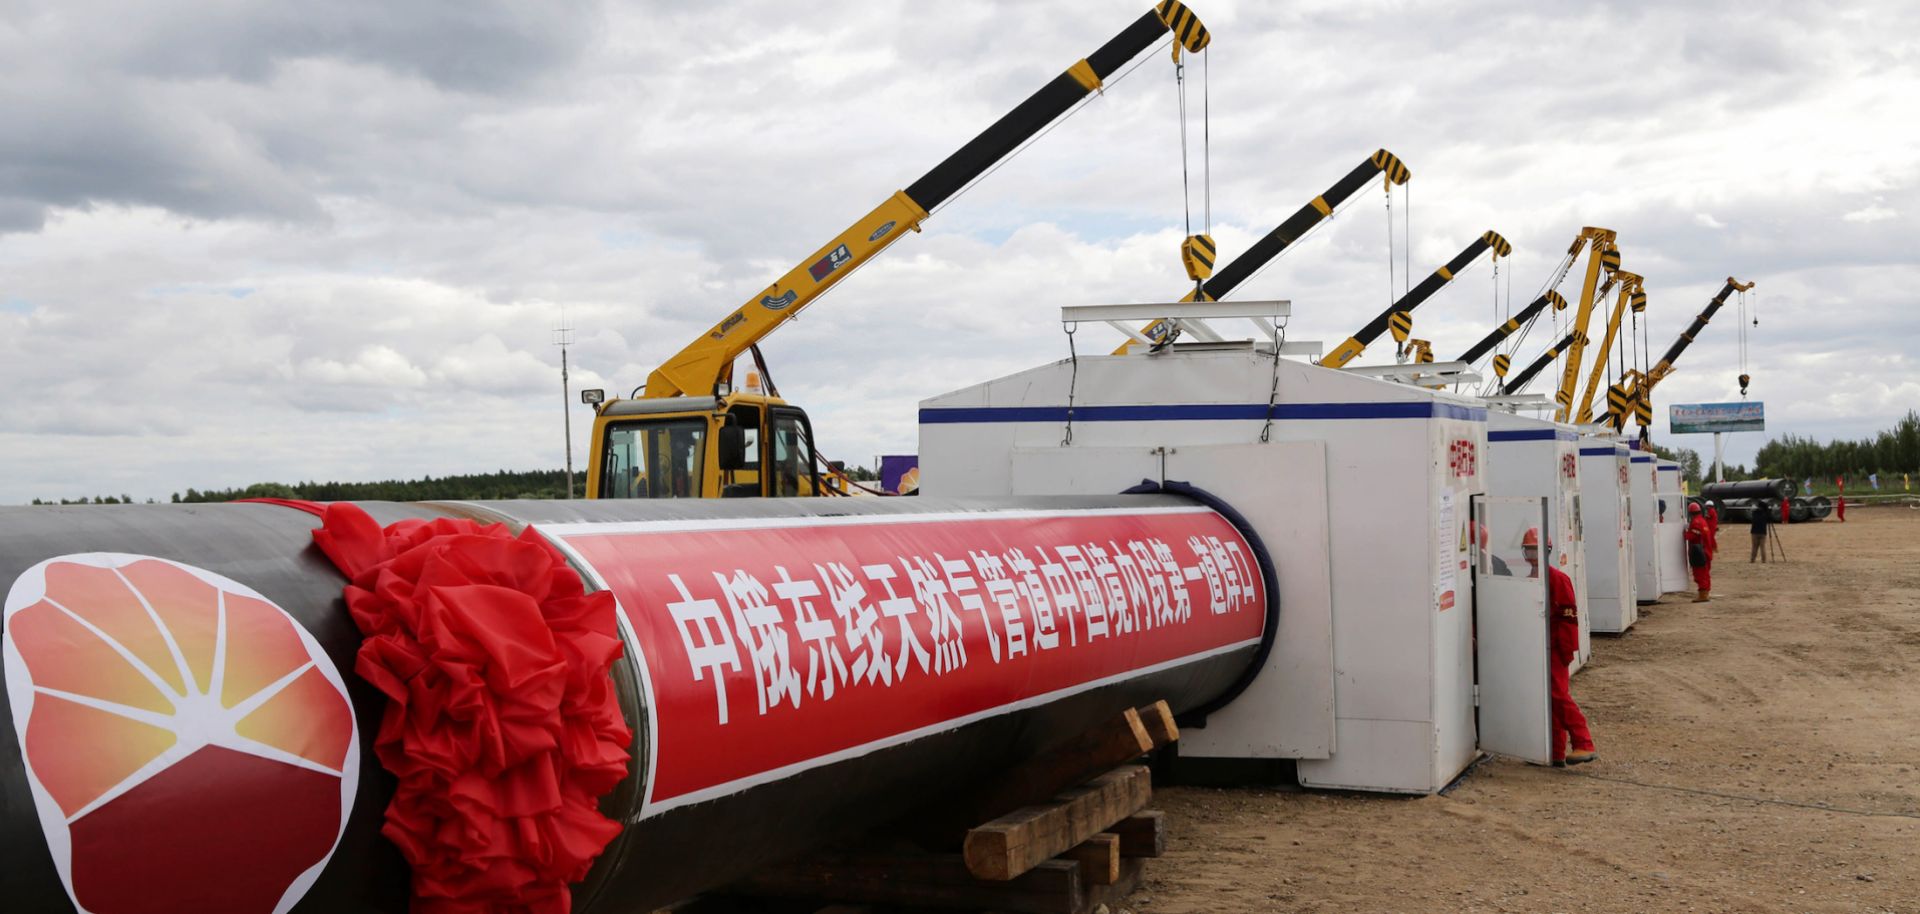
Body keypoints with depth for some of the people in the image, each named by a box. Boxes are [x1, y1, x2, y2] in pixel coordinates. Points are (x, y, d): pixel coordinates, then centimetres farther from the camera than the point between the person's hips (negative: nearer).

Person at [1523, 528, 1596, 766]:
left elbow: (1568, 615, -14)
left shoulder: (1557, 578, -10)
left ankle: (1584, 745, -12)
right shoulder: (1530, 581, 15)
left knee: (1558, 695, -14)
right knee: (1549, 700, 10)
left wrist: (1566, 649, -17)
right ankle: (1556, 753, 14)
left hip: (1554, 649, -8)